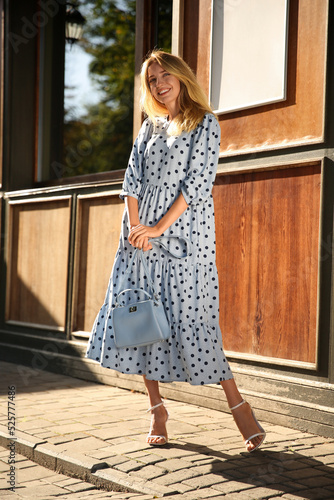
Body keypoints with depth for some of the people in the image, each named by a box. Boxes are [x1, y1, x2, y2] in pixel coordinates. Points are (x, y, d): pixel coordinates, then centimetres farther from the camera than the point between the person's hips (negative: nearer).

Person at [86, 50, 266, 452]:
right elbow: (133, 178, 9)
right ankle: (157, 410, 11)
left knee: (189, 317, -10)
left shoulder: (205, 123, 2)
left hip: (183, 232, -5)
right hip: (143, 233, 5)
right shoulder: (149, 126, 17)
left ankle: (239, 407, 1)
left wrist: (159, 227, -14)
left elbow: (198, 182, -8)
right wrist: (135, 226, -7)